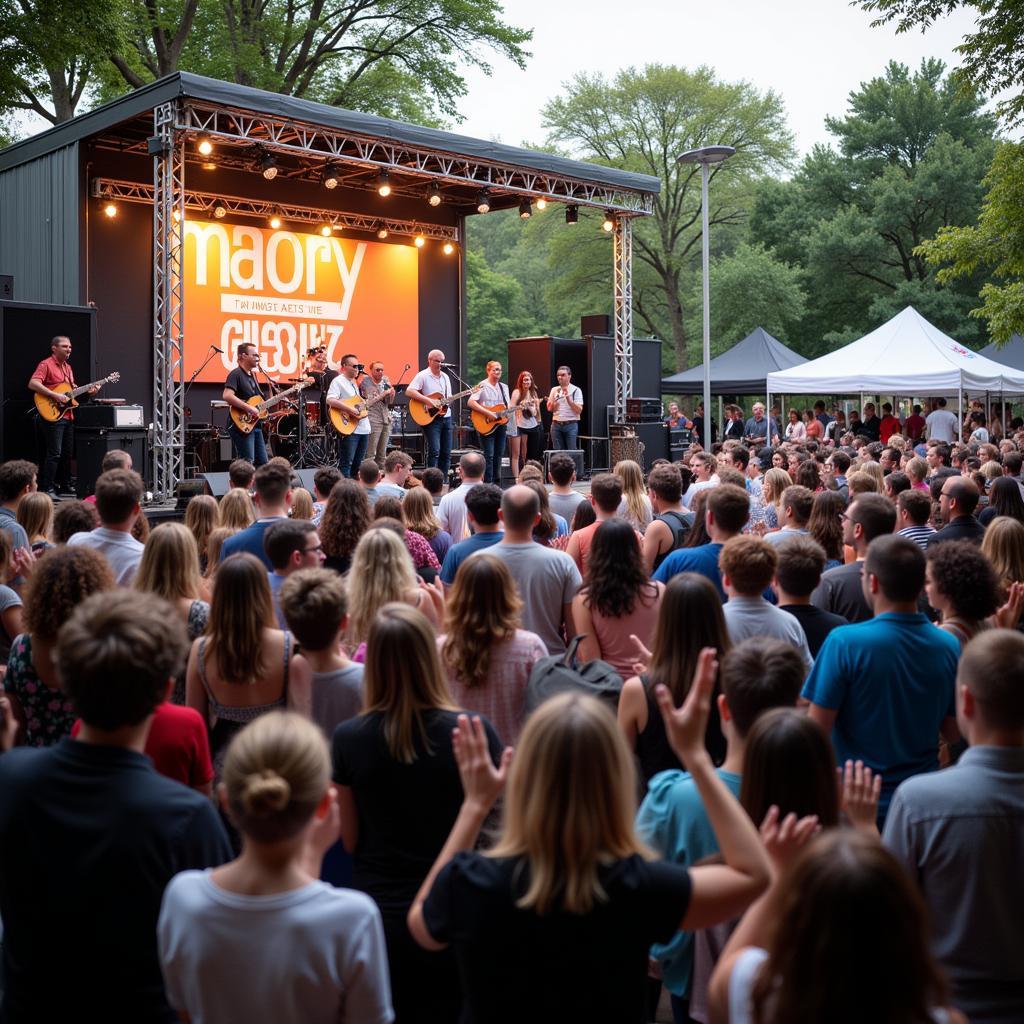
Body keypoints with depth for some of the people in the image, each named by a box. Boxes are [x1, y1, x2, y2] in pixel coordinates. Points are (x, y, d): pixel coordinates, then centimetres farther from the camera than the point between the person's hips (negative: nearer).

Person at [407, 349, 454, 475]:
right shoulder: (423, 376, -6)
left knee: (446, 453, 5)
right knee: (434, 451, -16)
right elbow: (409, 392, -17)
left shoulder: (445, 377, 16)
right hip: (430, 418, -7)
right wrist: (428, 400, -23)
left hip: (446, 416, 7)